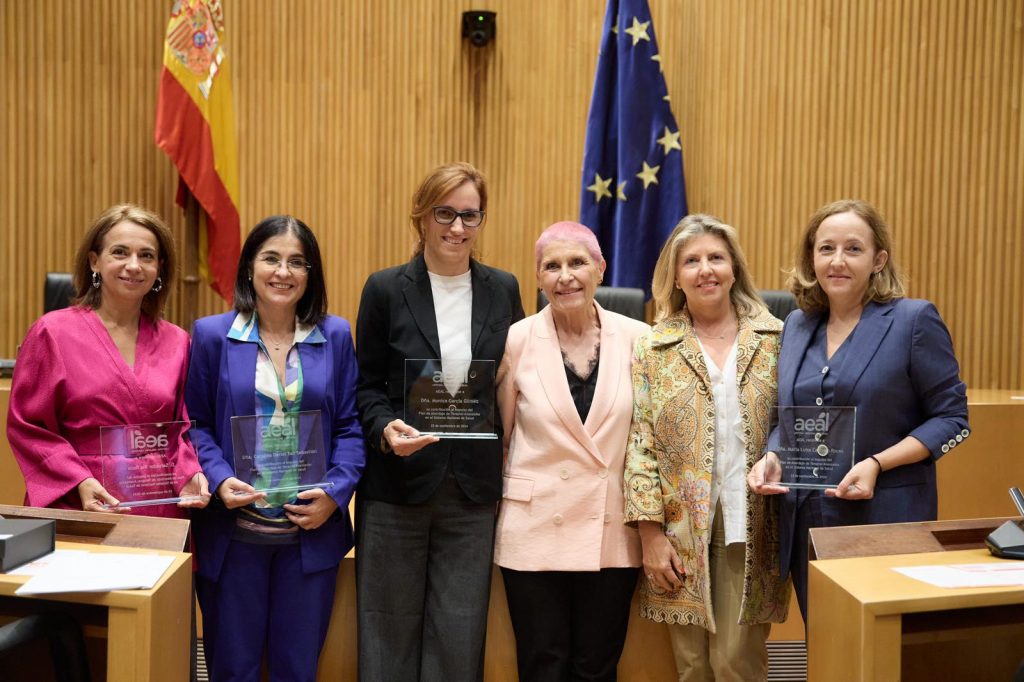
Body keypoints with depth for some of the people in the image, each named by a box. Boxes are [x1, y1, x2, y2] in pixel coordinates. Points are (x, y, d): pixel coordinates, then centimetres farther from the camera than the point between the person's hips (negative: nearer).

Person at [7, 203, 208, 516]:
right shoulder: (53, 332, -4)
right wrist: (78, 483, -15)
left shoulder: (176, 341, 5)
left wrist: (189, 476, -6)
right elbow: (26, 426, -3)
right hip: (78, 514, -2)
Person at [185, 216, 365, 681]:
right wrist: (220, 480, -15)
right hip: (233, 531, -1)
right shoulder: (212, 335, 0)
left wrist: (336, 492, -10)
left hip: (311, 531, 1)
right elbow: (195, 424, 1)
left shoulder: (335, 336, 3)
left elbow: (350, 427, 3)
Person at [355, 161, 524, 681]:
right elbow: (366, 384, 1)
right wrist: (385, 428, -19)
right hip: (397, 483, -1)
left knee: (460, 637, 8)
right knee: (390, 629, 9)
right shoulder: (386, 289, -2)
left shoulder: (502, 290, 5)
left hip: (474, 488, 2)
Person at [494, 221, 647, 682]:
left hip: (612, 532, 1)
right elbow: (499, 435, 4)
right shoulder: (518, 340, -6)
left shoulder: (636, 338, -4)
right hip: (536, 528, -1)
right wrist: (494, 509, 7)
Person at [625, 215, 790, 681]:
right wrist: (651, 533, -6)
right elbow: (640, 446, -2)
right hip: (682, 532, 1)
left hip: (753, 530, 0)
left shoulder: (775, 339, 3)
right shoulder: (653, 349, 1)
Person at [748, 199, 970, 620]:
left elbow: (951, 419, -6)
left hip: (886, 520, -5)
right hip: (805, 524, 5)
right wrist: (771, 457, -3)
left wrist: (876, 465, -18)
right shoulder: (797, 325, 10)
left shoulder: (914, 321, -6)